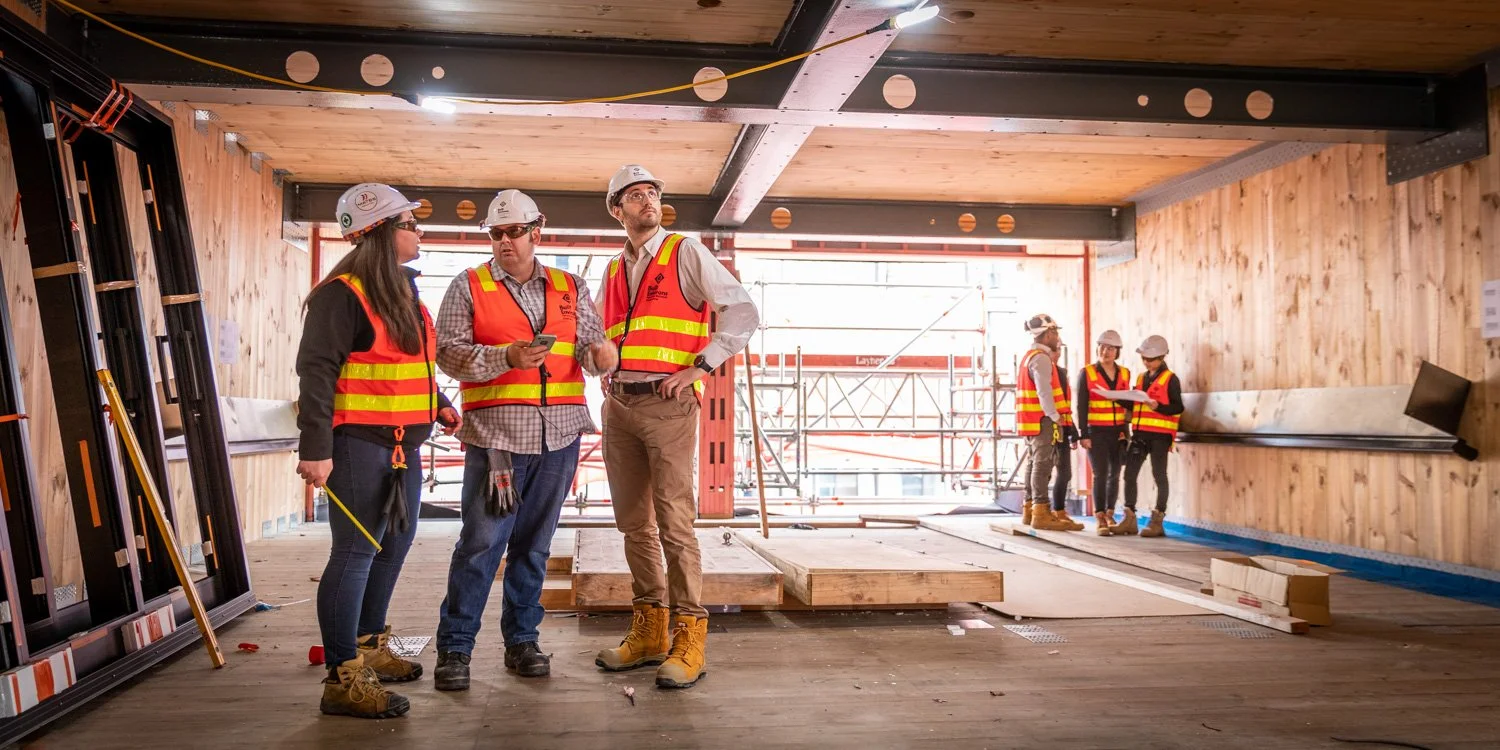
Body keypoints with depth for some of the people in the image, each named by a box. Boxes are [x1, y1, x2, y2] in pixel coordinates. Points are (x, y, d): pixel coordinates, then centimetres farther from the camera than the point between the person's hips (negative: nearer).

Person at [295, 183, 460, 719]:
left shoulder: (404, 289, 15)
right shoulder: (342, 294, -14)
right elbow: (316, 371, -18)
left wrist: (438, 404, 14)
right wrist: (316, 448, -23)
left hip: (403, 442, 10)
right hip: (360, 441, -10)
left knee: (395, 543, 18)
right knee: (356, 553, -6)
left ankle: (370, 647, 35)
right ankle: (343, 679, 2)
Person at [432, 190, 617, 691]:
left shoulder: (570, 288, 14)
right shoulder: (468, 287, 5)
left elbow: (592, 345, 13)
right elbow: (449, 350, -3)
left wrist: (599, 353, -11)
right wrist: (507, 357, -18)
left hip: (560, 433, 3)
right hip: (497, 433, -3)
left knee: (535, 542, 10)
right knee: (481, 542, -5)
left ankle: (521, 639, 22)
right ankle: (454, 647, 6)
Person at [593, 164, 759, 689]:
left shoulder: (686, 252, 1)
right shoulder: (613, 272, 18)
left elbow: (743, 311, -7)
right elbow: (597, 334, 32)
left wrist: (700, 367, -11)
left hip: (667, 404, -6)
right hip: (619, 405, 6)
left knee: (674, 524, -9)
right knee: (634, 524, 10)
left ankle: (689, 638, -1)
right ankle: (648, 632, 20)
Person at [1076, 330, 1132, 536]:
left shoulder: (1124, 374, 9)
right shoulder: (1087, 373, -2)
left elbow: (1127, 404, 16)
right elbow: (1082, 406, -5)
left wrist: (1126, 430, 7)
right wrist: (1083, 435, -10)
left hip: (1118, 432, 4)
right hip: (1096, 432, -4)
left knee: (1114, 475, 7)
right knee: (1100, 474, -10)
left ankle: (1109, 516, 21)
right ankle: (1100, 520, -6)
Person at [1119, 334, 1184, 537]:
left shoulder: (1170, 379, -2)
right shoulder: (1141, 378, 17)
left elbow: (1178, 407, -8)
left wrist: (1157, 406, -22)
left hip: (1160, 434, -6)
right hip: (1140, 433, 6)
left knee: (1159, 475, -1)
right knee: (1130, 473, 2)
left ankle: (1157, 521, 3)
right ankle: (1129, 519, 7)